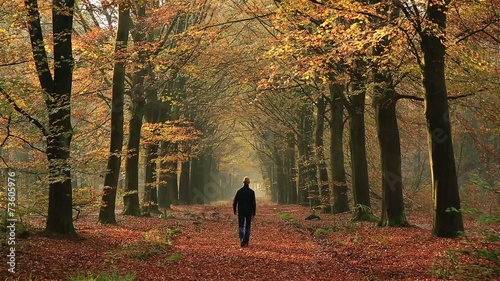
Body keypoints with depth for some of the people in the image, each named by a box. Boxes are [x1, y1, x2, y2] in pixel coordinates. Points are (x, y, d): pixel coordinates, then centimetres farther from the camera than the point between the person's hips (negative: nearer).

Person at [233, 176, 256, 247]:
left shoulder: (239, 191, -5)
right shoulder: (252, 192, -7)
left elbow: (235, 201, -1)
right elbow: (253, 204, -8)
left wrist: (234, 210, 15)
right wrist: (253, 214, -2)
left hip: (241, 212, 0)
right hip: (249, 212, 0)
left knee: (241, 226, 4)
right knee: (247, 227, 13)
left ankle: (242, 238, -22)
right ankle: (246, 242, 14)